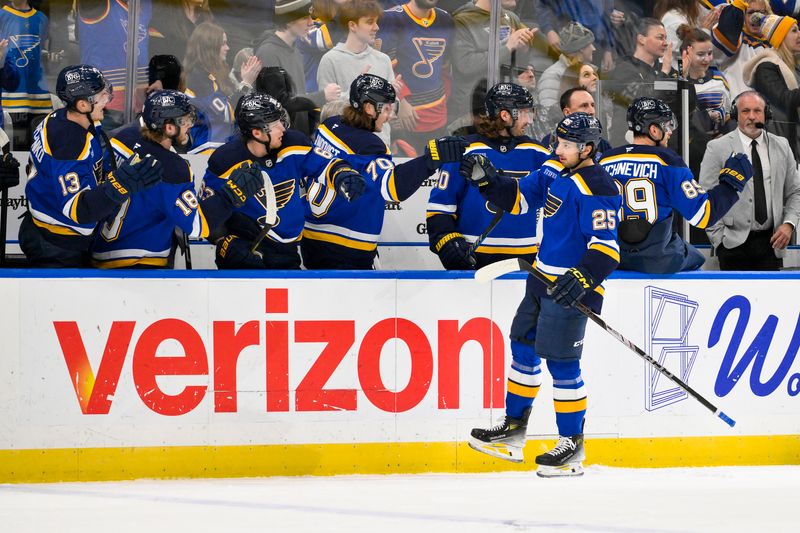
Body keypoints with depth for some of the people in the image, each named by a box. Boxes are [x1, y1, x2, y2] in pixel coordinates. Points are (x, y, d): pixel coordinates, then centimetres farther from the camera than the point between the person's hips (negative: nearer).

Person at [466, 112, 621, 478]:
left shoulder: (596, 188, -19)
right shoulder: (554, 173, 8)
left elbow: (606, 246, -24)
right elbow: (518, 198, 17)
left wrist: (583, 278, -34)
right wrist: (486, 180, 2)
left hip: (571, 288, -10)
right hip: (543, 280, 10)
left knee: (561, 362, -8)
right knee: (524, 348, 17)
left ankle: (572, 446, 1)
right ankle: (513, 428, 30)